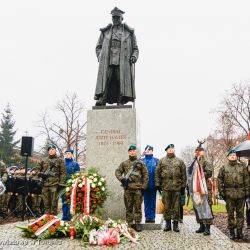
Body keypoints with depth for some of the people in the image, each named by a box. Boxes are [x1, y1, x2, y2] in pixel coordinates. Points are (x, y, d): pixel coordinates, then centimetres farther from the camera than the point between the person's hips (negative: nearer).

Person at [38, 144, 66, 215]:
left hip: (54, 183, -4)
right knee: (46, 202, 7)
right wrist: (41, 174, 1)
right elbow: (39, 170, 24)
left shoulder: (60, 161, 8)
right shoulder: (44, 161, 19)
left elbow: (63, 172, 2)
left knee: (54, 201, -5)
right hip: (45, 184, 4)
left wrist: (61, 183, -7)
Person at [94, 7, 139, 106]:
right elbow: (98, 47, 21)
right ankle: (102, 100, -21)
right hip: (107, 62, 1)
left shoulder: (129, 32, 19)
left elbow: (135, 49, 18)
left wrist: (134, 57, -2)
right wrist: (100, 56, 2)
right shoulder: (105, 31, 21)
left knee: (121, 81, -9)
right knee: (105, 79, -14)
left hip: (123, 62, 0)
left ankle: (120, 103, -10)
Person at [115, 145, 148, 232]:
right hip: (127, 188, 2)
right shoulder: (124, 163, 9)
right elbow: (117, 172, 13)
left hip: (138, 188, -2)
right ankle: (129, 223, 16)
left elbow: (145, 175, 4)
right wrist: (121, 179, -6)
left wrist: (144, 186, -3)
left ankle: (138, 223, 9)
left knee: (138, 207, 2)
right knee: (128, 207, 7)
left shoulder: (140, 163, 4)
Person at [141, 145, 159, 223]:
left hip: (153, 184, -1)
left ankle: (152, 217, 13)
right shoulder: (141, 161, 5)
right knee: (146, 201, 7)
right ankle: (147, 217, 15)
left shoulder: (156, 160, 3)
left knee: (152, 201, 6)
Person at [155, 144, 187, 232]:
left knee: (176, 207, 4)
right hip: (166, 187, 0)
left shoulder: (179, 161, 9)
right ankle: (167, 224, 16)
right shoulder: (162, 161, 8)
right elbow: (157, 173, 7)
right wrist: (157, 184, 0)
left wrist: (183, 186, 3)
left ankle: (175, 224, 14)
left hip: (177, 187, 0)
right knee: (166, 206, 5)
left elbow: (184, 174, 8)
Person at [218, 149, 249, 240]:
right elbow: (220, 181, 4)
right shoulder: (224, 168, 6)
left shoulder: (242, 167, 10)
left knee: (240, 213, 6)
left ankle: (239, 230, 15)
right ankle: (231, 231, 14)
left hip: (241, 194, 1)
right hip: (229, 194, -1)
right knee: (230, 213, 4)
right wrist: (222, 192, -3)